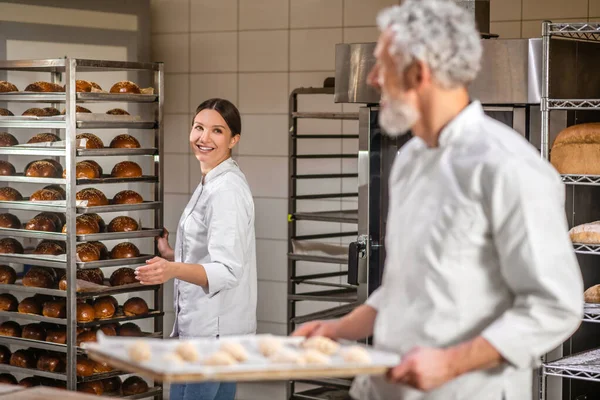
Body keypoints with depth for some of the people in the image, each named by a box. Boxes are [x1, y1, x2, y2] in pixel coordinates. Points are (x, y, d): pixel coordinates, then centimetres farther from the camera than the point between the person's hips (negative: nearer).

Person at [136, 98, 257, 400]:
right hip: (201, 324, 10)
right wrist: (171, 255, 30)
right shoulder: (210, 183, 14)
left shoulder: (227, 190, -17)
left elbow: (227, 271, -26)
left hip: (214, 329, -10)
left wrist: (174, 270, -40)